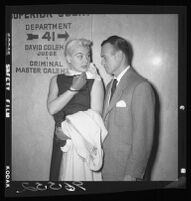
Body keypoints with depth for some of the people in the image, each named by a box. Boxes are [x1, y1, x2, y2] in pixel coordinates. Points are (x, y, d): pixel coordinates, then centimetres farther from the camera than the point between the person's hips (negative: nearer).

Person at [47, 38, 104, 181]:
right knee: (59, 176, 10)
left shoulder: (94, 80, -2)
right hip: (61, 141, 3)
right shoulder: (57, 80, 8)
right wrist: (73, 89, -14)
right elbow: (52, 109, -7)